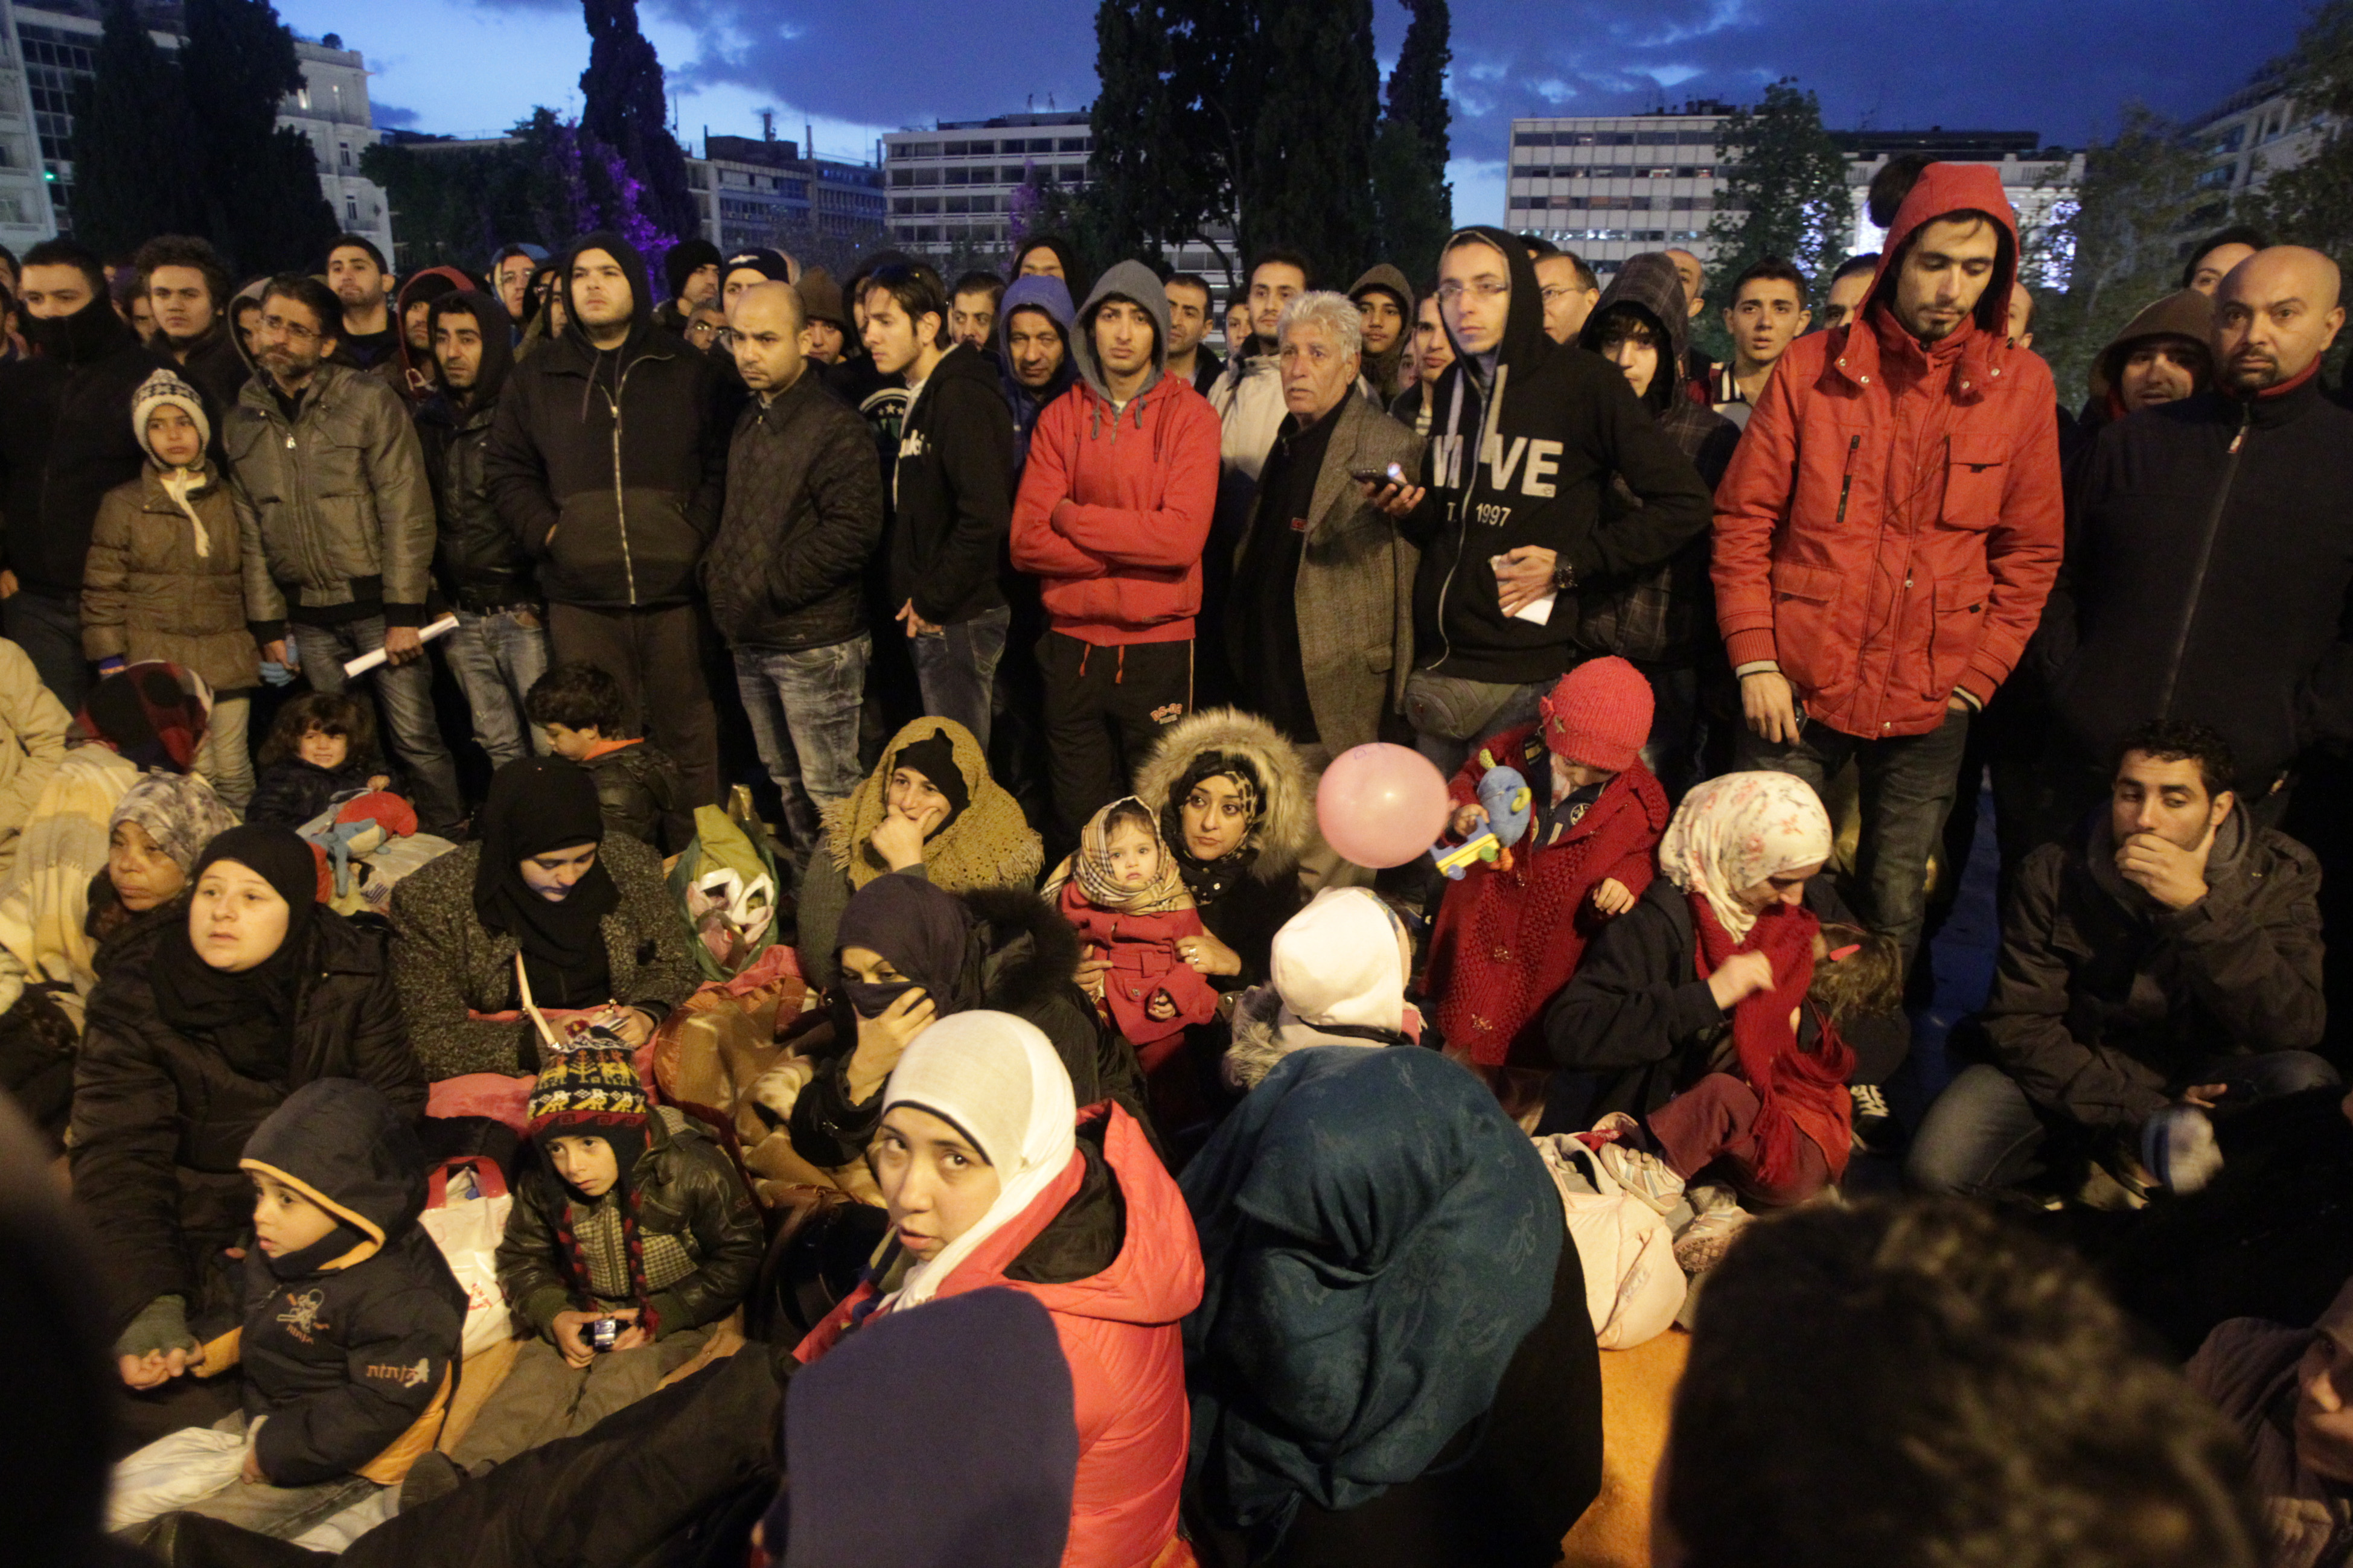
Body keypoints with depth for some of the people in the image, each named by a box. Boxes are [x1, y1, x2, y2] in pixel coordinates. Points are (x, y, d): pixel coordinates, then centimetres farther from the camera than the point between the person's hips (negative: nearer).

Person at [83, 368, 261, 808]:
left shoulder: (228, 500, 11)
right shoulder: (123, 504, 5)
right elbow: (103, 591, 5)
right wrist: (111, 664, 0)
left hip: (227, 655, 2)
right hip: (160, 660, -2)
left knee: (234, 768, 1)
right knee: (197, 771, -9)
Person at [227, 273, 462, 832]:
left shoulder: (370, 400, -3)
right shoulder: (243, 418, 9)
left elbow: (406, 512, -8)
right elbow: (249, 531, 11)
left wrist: (404, 615, -13)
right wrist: (269, 625, 6)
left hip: (376, 604, -4)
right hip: (308, 618, 4)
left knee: (416, 738, -5)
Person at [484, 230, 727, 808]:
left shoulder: (688, 372, 9)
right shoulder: (536, 379, 13)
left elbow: (722, 464, 6)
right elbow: (505, 468, 14)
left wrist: (699, 532, -8)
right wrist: (546, 530, -3)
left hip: (675, 590, -1)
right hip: (580, 597, 2)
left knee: (690, 738, 5)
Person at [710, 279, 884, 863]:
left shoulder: (834, 426, -14)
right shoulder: (748, 423, 14)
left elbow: (853, 529, -24)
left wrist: (772, 586, -19)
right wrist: (717, 576, 9)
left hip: (814, 644, -9)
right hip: (751, 640, 9)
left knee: (830, 792, -2)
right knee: (785, 781, 19)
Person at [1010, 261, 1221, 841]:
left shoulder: (1190, 415, -2)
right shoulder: (1059, 418, 6)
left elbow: (1182, 536, -17)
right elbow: (1026, 542, -5)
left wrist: (1071, 517, -10)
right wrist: (1134, 546, -13)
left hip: (1159, 647, -2)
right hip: (1073, 646, 3)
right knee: (1079, 822, 12)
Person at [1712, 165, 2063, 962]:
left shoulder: (2022, 384, 3)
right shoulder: (1814, 367, 0)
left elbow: (2030, 552, 7)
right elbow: (1743, 520, 1)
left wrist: (1977, 679, 0)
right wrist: (1754, 659, -6)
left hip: (1929, 702, 1)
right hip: (1797, 687, -1)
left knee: (1896, 909, 9)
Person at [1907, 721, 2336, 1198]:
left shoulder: (2278, 873, -9)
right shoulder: (2054, 872, -11)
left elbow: (2294, 1029, -23)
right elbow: (2020, 1023, -12)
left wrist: (2198, 907, -33)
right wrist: (2137, 1114, -21)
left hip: (2205, 1080, 0)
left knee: (2306, 1081, -32)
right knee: (1936, 1168, -22)